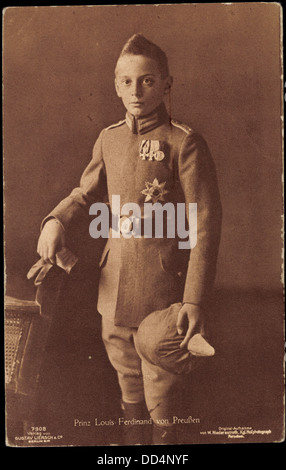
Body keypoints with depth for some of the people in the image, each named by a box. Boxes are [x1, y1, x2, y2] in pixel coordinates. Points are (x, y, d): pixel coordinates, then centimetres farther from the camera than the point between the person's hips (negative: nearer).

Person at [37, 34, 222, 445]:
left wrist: (195, 300, -17)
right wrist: (55, 221, -4)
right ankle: (134, 423, 49)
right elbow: (86, 193, 17)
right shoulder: (109, 139, 4)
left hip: (161, 280, -5)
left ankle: (163, 430, 42)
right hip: (114, 279, 5)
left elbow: (205, 224, -14)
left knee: (160, 363, 12)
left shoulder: (185, 143, -12)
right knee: (123, 359, 21)